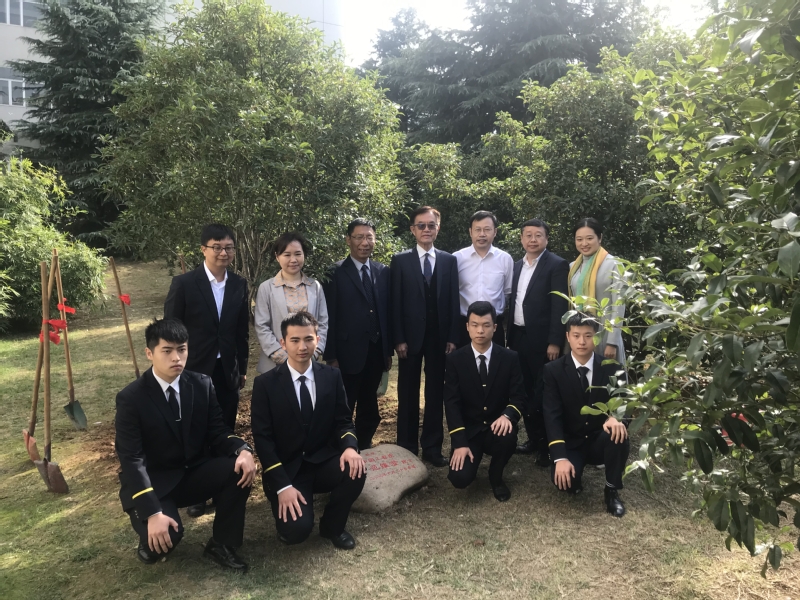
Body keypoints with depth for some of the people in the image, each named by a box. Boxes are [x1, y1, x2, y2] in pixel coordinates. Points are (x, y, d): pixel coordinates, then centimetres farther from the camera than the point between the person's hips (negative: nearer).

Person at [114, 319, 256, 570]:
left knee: (239, 467, -23)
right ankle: (152, 542, 9)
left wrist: (243, 450, -26)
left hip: (194, 473, 4)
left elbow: (217, 432, -1)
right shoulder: (130, 398, -15)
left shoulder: (203, 384, -3)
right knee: (166, 535, -32)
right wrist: (153, 513, -30)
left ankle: (221, 545, -4)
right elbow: (131, 461, -20)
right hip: (152, 483, -4)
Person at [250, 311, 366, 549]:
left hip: (324, 461, 3)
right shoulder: (265, 383, -7)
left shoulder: (332, 376, 1)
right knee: (297, 530, -24)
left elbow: (343, 421, 4)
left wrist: (349, 446, -21)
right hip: (286, 469, -3)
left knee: (355, 470, -28)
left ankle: (332, 526, 2)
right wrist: (283, 485, -20)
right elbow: (262, 438, -10)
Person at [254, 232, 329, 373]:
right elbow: (261, 328, -3)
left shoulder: (316, 287, 6)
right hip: (276, 364, -1)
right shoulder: (266, 288, 0)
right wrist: (283, 357, -10)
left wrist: (313, 355, -6)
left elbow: (323, 324, 6)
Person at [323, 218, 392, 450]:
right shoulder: (336, 273, -7)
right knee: (343, 409, 6)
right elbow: (329, 318, -9)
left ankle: (364, 448, 31)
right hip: (348, 353, -4)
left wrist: (388, 350, 8)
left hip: (376, 351, 5)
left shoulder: (383, 271, 7)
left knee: (369, 407, 17)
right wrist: (330, 356, -12)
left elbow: (387, 312, 9)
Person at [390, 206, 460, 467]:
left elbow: (453, 301, 4)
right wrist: (399, 339, -9)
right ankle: (407, 448, 18)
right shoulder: (400, 260, 1)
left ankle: (432, 447, 18)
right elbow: (395, 303, -3)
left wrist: (453, 337, -2)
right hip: (411, 336, -1)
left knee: (436, 393, 8)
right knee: (408, 395, 7)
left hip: (439, 337, 2)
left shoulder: (449, 261, 7)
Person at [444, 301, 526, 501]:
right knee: (460, 478, -22)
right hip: (468, 430, -1)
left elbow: (518, 397, -5)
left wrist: (508, 415, -30)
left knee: (508, 436, -34)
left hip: (496, 427, 1)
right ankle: (475, 452, 17)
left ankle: (496, 477, 0)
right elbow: (451, 403, -10)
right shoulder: (455, 359, -5)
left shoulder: (510, 358, -3)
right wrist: (460, 442, -21)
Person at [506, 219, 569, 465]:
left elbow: (559, 307, -13)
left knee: (544, 394, 1)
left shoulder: (557, 265, -7)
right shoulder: (517, 266, 13)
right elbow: (513, 302, 13)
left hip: (542, 340, -6)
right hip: (519, 337, 6)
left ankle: (548, 445, 14)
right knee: (525, 392, 12)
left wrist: (555, 342, -17)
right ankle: (533, 438, 26)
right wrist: (510, 336, 9)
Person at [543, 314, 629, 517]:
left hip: (601, 440, 2)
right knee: (564, 479, -30)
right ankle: (575, 478, 10)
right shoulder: (553, 370, -8)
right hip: (570, 443, -1)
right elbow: (552, 416, -15)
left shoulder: (611, 368, -3)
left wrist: (614, 418, -35)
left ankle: (612, 490, -7)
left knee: (618, 435, -32)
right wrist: (560, 457, -28)